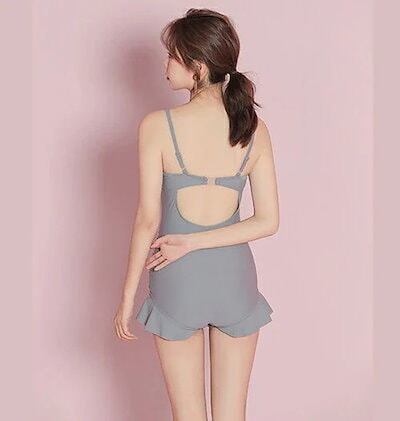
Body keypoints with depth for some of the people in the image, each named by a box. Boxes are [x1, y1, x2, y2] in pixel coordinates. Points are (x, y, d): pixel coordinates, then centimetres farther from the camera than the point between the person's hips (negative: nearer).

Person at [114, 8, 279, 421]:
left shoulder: (157, 126, -15)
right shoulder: (255, 129, -5)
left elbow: (148, 220, -12)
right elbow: (268, 221, -7)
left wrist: (127, 297, -2)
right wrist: (193, 242, -5)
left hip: (179, 280, -2)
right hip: (235, 277, 3)